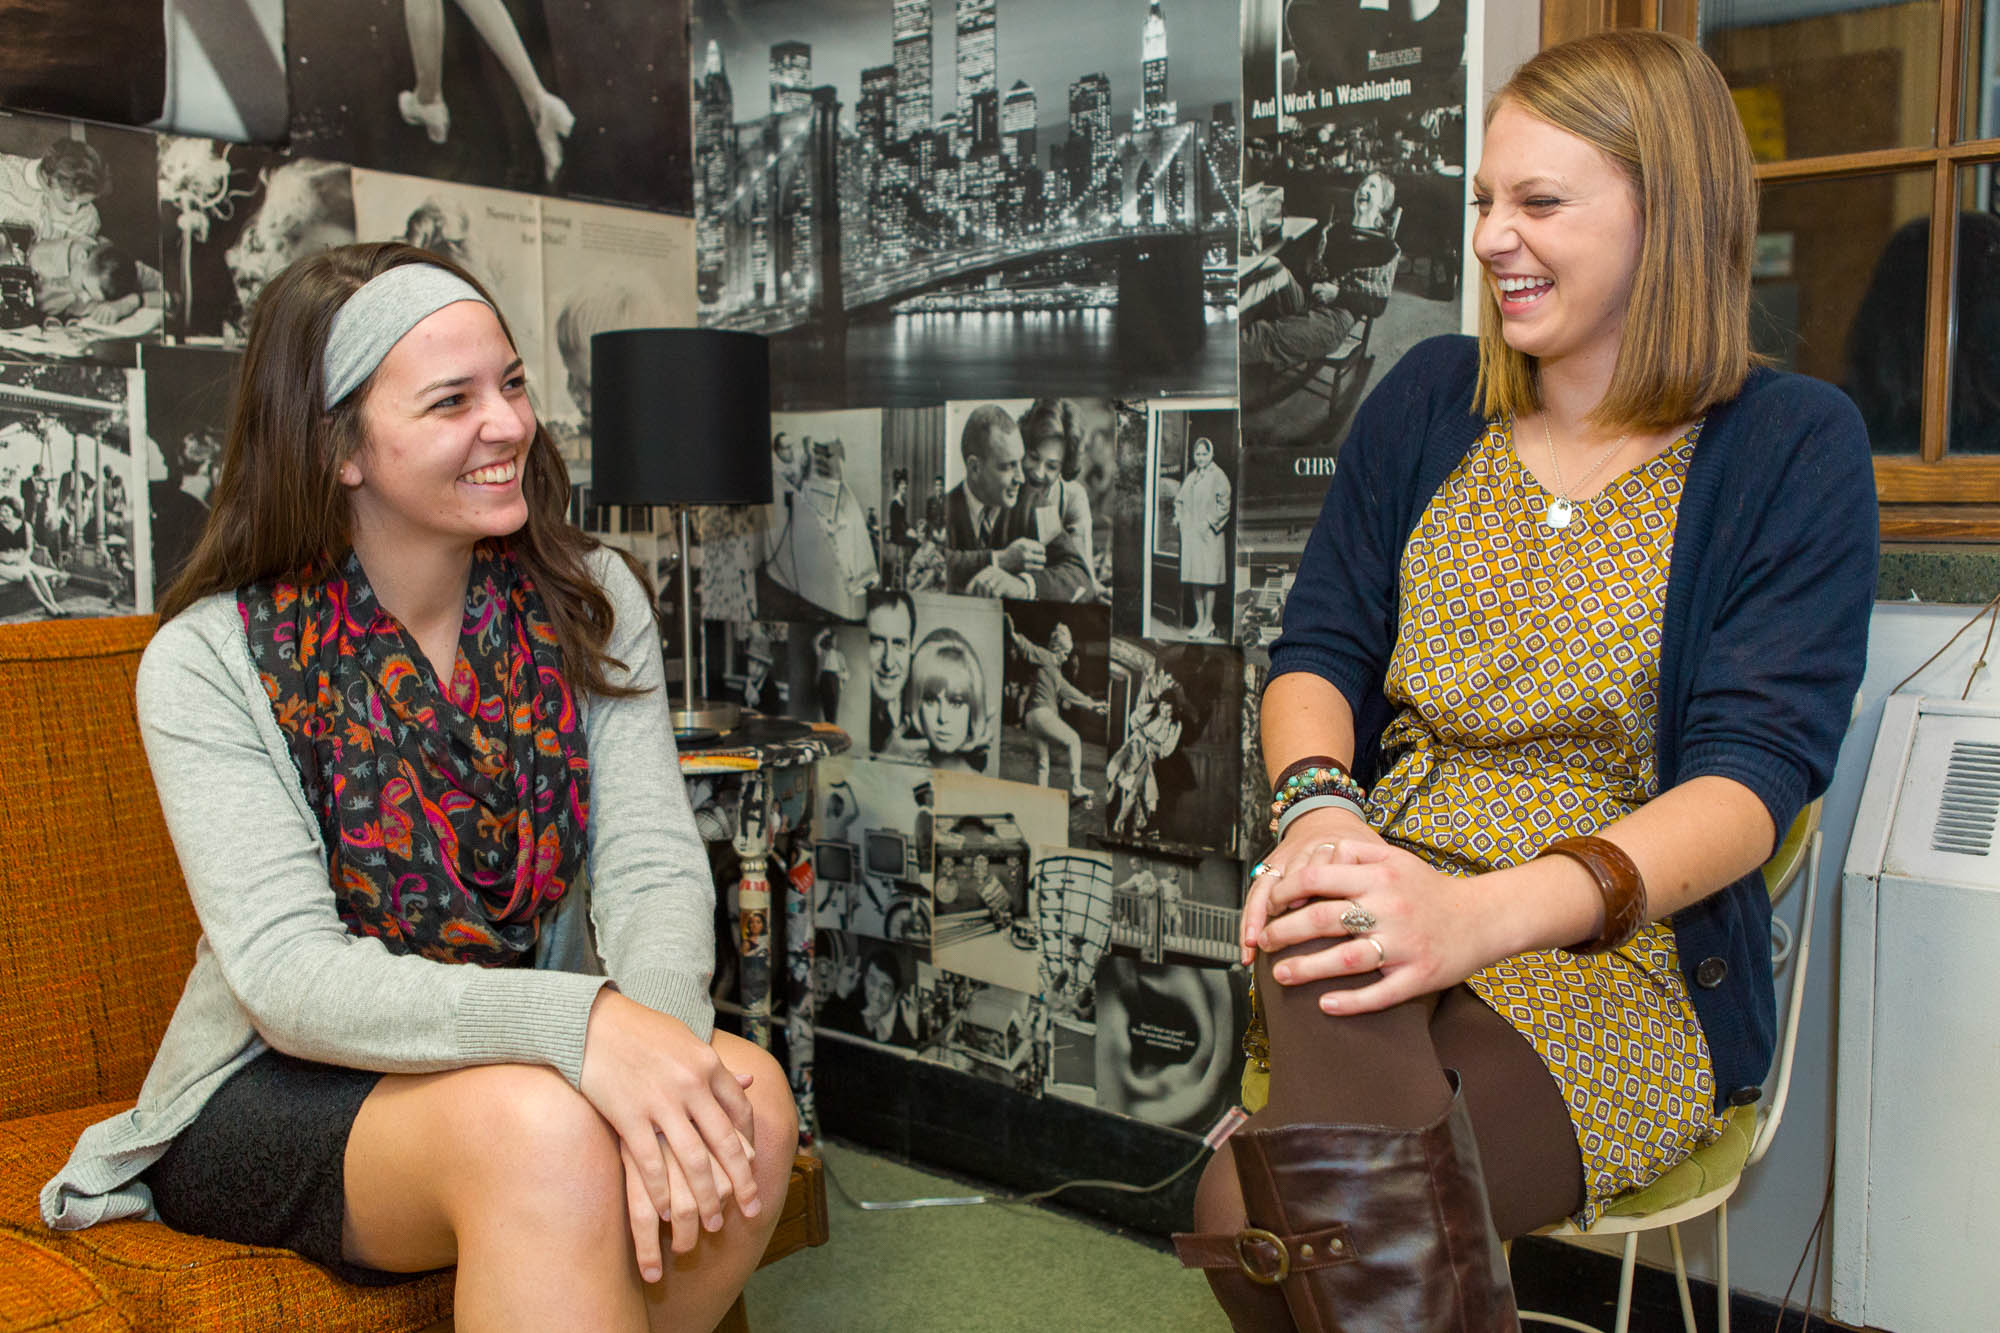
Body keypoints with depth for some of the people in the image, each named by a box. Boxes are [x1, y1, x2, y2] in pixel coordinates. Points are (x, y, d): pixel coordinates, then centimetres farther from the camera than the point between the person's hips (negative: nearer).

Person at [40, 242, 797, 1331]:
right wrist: (579, 1020, -40)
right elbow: (288, 973, -23)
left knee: (747, 1101, -27)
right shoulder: (210, 661, -12)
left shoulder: (591, 603, -2)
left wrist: (660, 1047, -34)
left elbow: (653, 866, -11)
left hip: (535, 1062, 4)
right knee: (538, 1123, -35)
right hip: (280, 1092, -3)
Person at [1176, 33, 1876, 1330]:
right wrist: (1320, 808, -16)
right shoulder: (1429, 399, 12)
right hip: (1400, 907, 4)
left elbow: (1760, 770, -11)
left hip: (1630, 967, -3)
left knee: (1251, 1213, -27)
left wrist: (1486, 910, -29)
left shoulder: (1793, 446, 0)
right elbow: (1318, 650, 9)